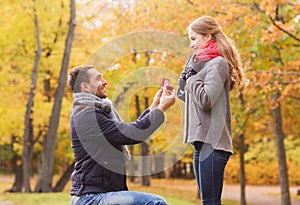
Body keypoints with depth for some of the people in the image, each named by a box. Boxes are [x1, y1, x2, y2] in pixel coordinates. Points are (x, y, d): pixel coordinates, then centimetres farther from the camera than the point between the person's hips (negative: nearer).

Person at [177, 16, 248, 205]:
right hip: (202, 140, 9)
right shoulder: (203, 63, 20)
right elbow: (185, 97, 19)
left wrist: (191, 76, -5)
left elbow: (205, 100, -18)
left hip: (213, 141, -9)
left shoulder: (218, 63, -7)